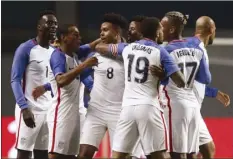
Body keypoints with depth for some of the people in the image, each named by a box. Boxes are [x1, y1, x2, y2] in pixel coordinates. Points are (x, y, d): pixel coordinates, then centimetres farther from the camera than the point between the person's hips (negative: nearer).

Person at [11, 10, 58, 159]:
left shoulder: (55, 52, 15)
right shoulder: (26, 49, -7)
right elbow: (15, 81, -12)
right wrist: (24, 107, -22)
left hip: (49, 110, 7)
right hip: (30, 109, -7)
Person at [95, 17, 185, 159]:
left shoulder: (127, 48, 11)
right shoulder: (160, 52, -1)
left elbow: (99, 47, 27)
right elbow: (181, 82, -4)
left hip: (128, 106, 4)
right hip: (149, 107, -4)